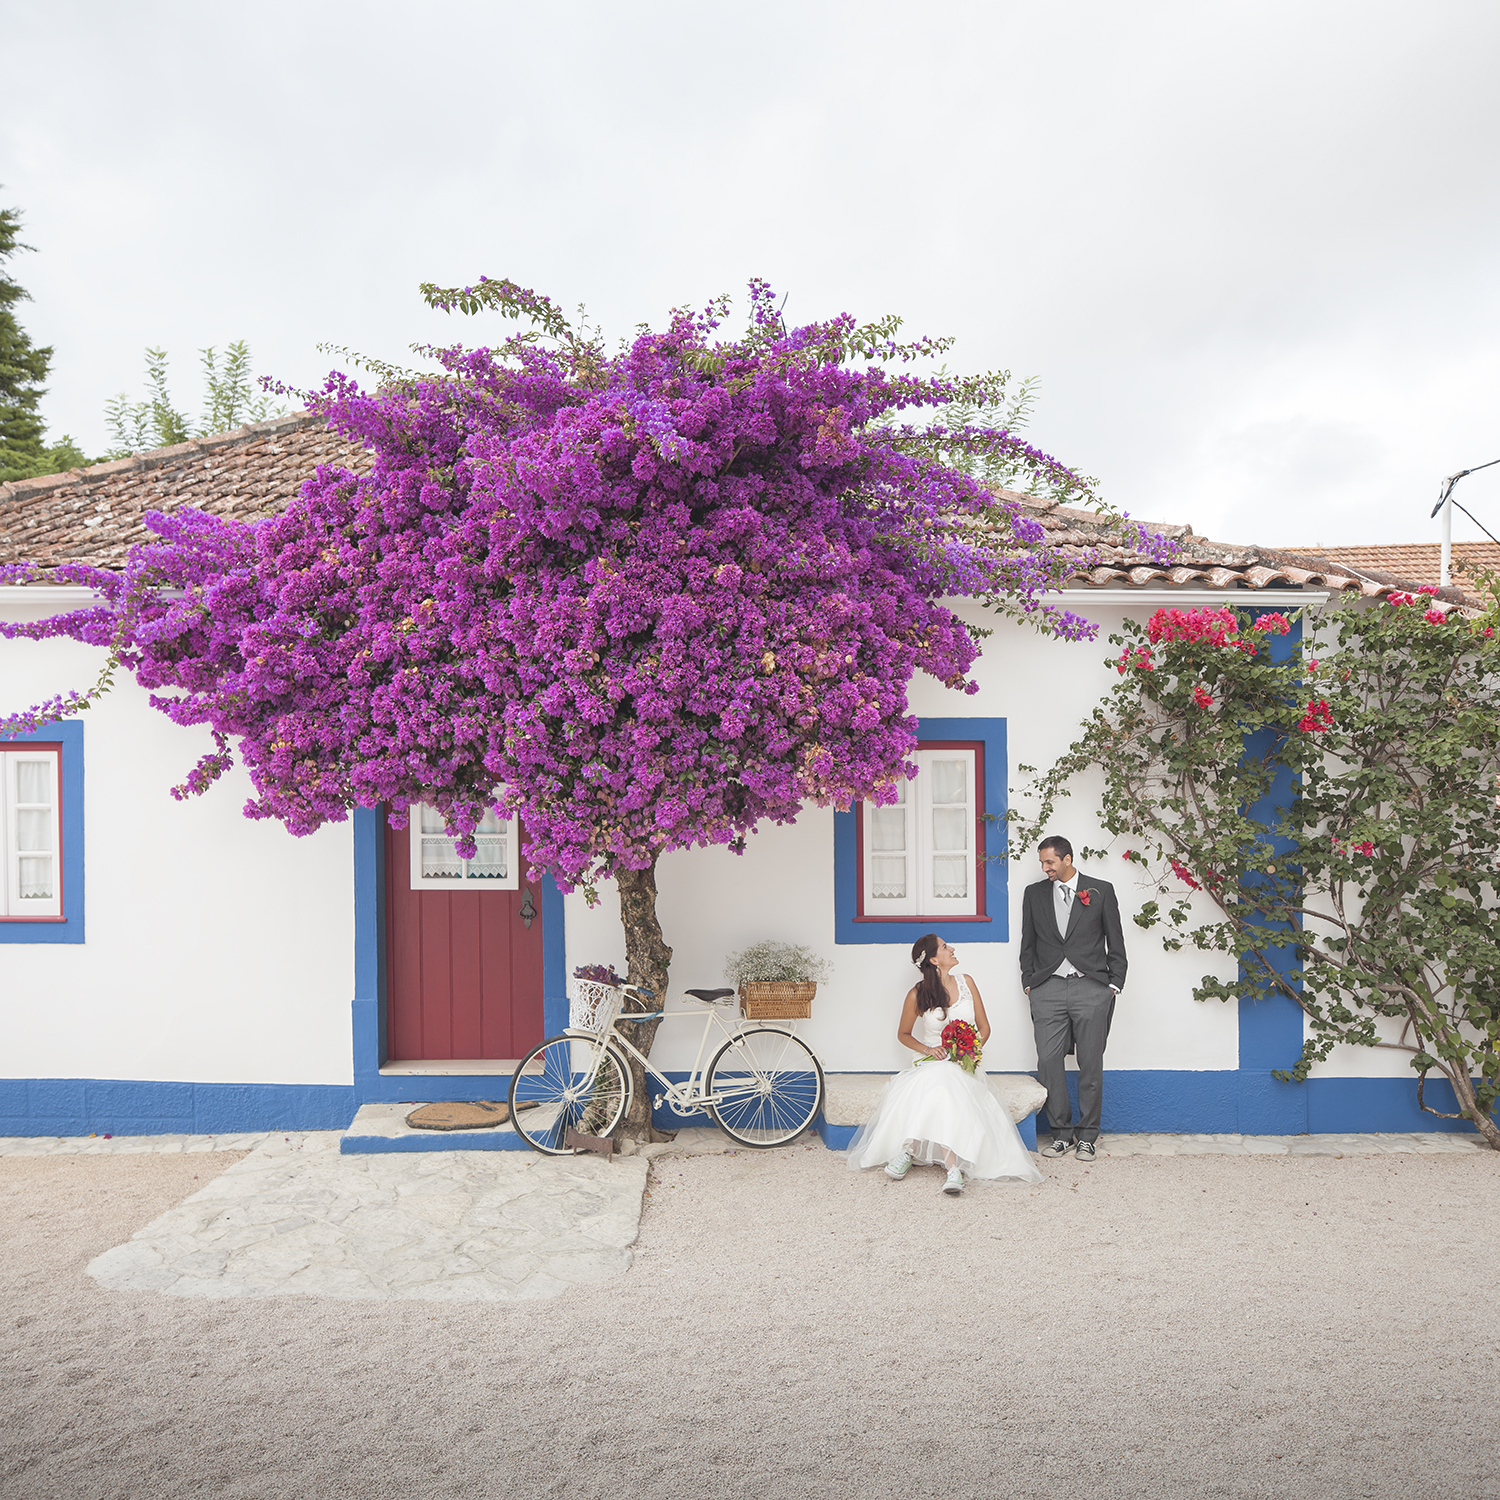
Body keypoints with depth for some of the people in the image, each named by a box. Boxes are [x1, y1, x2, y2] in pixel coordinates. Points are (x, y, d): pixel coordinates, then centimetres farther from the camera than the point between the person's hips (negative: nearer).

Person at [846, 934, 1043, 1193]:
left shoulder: (965, 982, 6)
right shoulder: (917, 995, -2)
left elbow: (984, 1027, 11)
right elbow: (903, 1034, 12)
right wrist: (926, 1049, -8)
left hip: (965, 1065, 1)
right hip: (932, 1062, -1)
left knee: (943, 1084, -34)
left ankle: (909, 1150, -31)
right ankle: (953, 1166, -37)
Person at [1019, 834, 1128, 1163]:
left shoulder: (1101, 890, 6)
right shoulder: (1034, 893, 12)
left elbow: (1115, 942, 8)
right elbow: (1028, 944, 16)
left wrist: (1113, 985, 2)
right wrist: (1029, 982, 8)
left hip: (1091, 988, -2)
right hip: (1048, 989, 2)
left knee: (1091, 1065, 1)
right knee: (1048, 1062, -3)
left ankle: (1087, 1136, 13)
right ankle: (1062, 1134, 9)